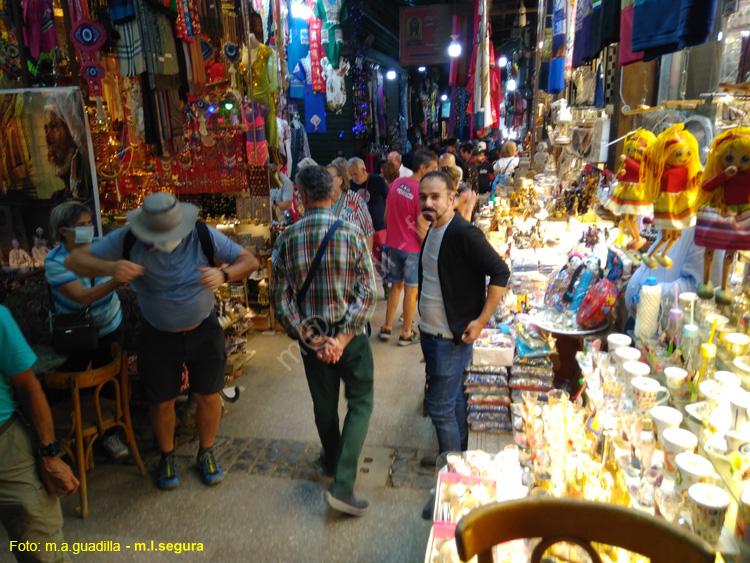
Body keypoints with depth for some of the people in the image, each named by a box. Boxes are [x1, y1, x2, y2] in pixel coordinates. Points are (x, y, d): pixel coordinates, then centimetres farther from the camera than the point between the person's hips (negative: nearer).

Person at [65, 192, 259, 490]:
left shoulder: (203, 235, -21)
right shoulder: (127, 240, -20)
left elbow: (249, 260, -14)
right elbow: (74, 259, -15)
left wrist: (223, 274, -37)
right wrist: (111, 268, -37)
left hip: (203, 331, 0)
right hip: (158, 336, 0)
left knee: (208, 397, 9)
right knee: (162, 402, 11)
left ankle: (206, 453, 36)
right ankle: (167, 457, 39)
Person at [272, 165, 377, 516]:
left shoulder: (286, 240, -7)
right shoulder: (351, 233, -13)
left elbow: (281, 299, -8)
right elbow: (368, 291, -17)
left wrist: (312, 339, -9)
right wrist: (344, 337, -16)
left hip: (312, 337, 3)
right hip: (350, 334, -2)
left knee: (324, 405, 20)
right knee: (360, 402, 11)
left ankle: (332, 462, 44)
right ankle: (342, 486, 3)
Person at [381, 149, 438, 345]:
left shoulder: (397, 183, 1)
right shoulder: (421, 191, -21)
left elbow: (387, 215, 9)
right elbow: (421, 227, -19)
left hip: (393, 244, 7)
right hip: (412, 248, -6)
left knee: (395, 285, 19)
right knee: (411, 290, 7)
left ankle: (387, 328, 25)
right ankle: (406, 333, 18)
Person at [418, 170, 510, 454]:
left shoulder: (463, 233, -20)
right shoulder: (432, 230, 7)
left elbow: (501, 273, -21)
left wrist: (481, 321, -20)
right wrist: (426, 325, 17)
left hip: (452, 338, -8)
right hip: (430, 332, 8)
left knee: (439, 407, 0)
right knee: (452, 398, 21)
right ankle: (460, 450, 38)